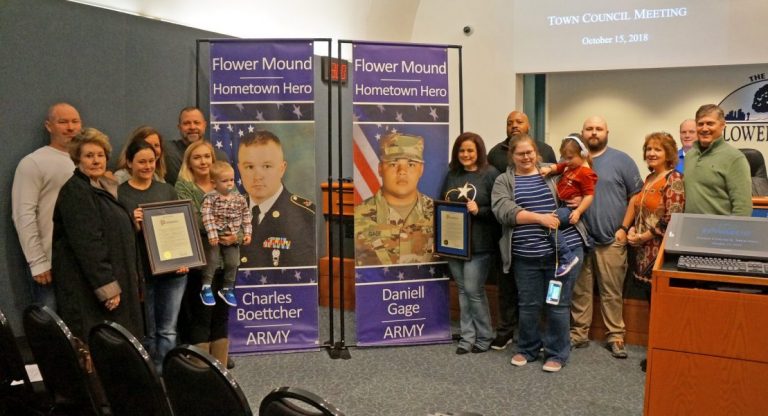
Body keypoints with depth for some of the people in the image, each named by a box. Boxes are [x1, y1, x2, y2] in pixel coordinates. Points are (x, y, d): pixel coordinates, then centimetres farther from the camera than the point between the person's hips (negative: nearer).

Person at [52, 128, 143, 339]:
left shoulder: (106, 189, 16)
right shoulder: (74, 191, -12)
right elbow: (86, 244, -20)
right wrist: (107, 287, -23)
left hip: (116, 283, 9)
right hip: (89, 290, -9)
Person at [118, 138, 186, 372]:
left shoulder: (167, 190, 11)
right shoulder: (120, 194, -2)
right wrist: (134, 226, -22)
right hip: (141, 271, -3)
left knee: (168, 331, 7)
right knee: (147, 333, 8)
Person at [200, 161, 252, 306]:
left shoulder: (240, 199, 0)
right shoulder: (210, 198, -13)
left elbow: (246, 216, 7)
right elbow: (207, 217, -20)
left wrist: (247, 233, 0)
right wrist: (212, 234, -27)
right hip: (215, 237, -4)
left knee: (233, 263, 8)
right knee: (211, 260, -3)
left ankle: (227, 289, 26)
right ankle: (206, 288, 11)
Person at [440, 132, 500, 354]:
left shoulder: (490, 174, -7)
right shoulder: (452, 175, 10)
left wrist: (479, 211, -23)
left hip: (479, 244, -5)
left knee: (474, 290, -2)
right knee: (463, 290, 11)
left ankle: (484, 337, 15)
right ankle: (468, 337, 20)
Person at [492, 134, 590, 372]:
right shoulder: (503, 181, 5)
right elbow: (504, 211, -11)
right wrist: (539, 218, -18)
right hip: (526, 255, 0)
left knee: (558, 304, 4)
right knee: (528, 304, 9)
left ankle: (557, 353, 18)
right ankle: (527, 349, 28)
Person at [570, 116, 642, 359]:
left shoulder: (621, 160, 1)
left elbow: (637, 197, 1)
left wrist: (625, 227, -5)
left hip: (611, 240, -2)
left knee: (612, 293, 3)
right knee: (580, 290, 8)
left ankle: (615, 337, 13)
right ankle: (578, 334, 17)